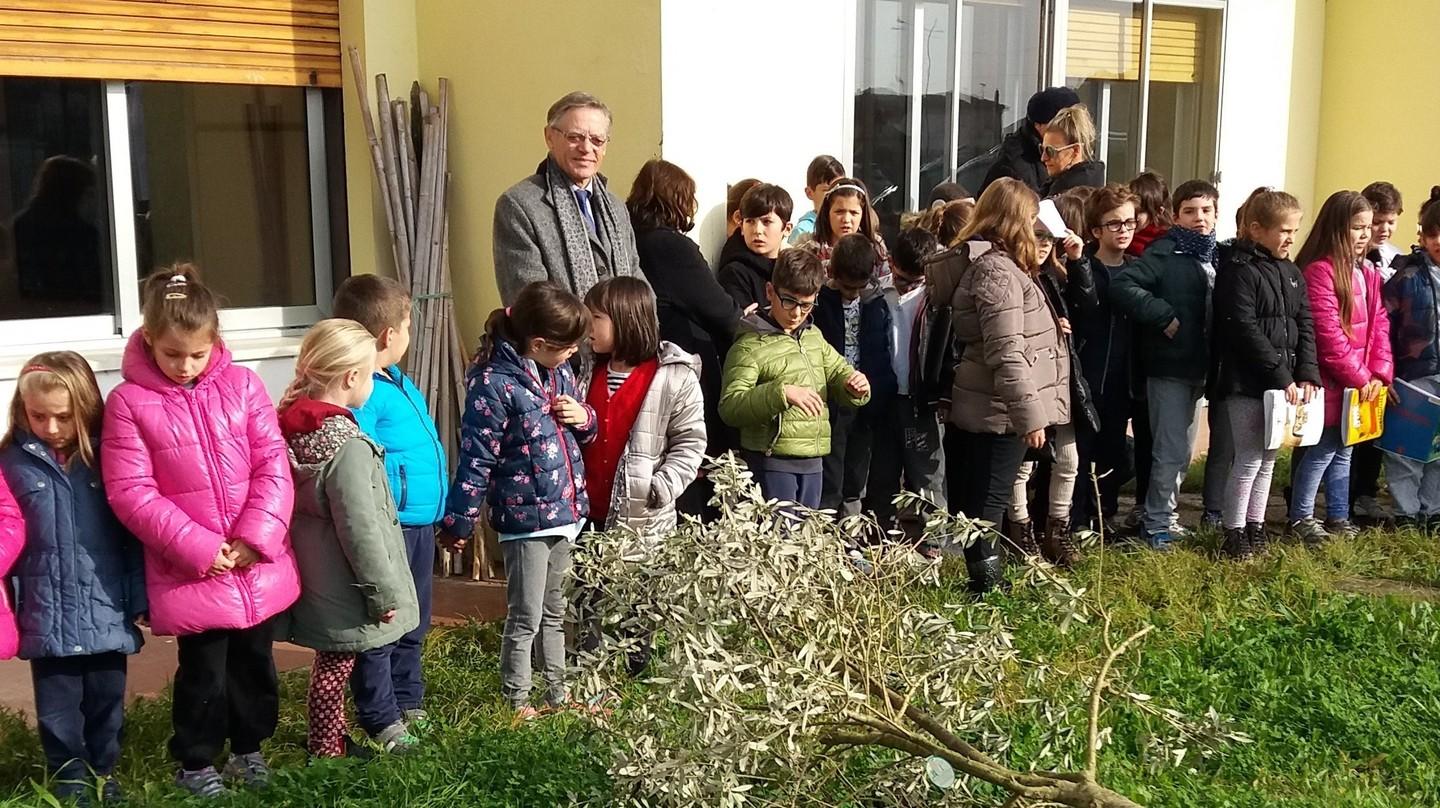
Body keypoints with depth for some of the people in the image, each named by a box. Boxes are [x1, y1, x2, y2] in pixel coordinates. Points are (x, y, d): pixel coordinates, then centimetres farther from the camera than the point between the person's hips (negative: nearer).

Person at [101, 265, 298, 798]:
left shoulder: (242, 384, 0)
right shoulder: (129, 403, -7)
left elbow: (273, 464, -2)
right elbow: (131, 493, -10)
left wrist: (257, 537, -13)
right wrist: (198, 547, -16)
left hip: (259, 564, 3)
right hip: (189, 571, -3)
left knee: (255, 662, 17)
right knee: (203, 672, 7)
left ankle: (248, 748, 38)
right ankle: (196, 762, 29)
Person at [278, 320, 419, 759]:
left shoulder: (297, 430, 2)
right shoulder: (349, 447, -26)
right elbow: (359, 529, -24)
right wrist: (384, 592, -15)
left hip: (317, 582, 9)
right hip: (344, 592, -9)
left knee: (333, 663, 22)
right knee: (335, 668, 5)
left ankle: (331, 741, 35)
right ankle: (327, 752, 17)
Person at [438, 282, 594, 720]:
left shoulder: (558, 372, 6)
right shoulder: (494, 383, -19)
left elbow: (584, 432, 19)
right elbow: (477, 458, -17)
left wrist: (584, 416, -4)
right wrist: (459, 521, -14)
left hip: (566, 512, 8)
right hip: (525, 518, -8)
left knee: (555, 611, 20)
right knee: (525, 617, 4)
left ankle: (558, 692, 34)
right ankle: (516, 701, 20)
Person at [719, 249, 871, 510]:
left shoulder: (814, 335, 13)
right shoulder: (750, 346, -11)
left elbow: (837, 373, 22)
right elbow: (729, 407, -20)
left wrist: (855, 385, -3)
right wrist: (782, 392, -33)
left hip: (813, 460, 7)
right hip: (772, 461, -7)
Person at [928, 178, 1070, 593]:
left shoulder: (984, 262, 11)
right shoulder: (998, 271, -19)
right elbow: (1007, 353, -24)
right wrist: (1031, 415, -22)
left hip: (977, 406, 10)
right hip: (999, 413, -10)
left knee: (973, 497, 14)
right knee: (989, 500, -2)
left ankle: (984, 581, 24)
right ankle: (987, 583, 7)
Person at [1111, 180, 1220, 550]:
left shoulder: (1217, 256, 10)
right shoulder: (1164, 253, -13)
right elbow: (1122, 286, -27)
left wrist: (1214, 366, 4)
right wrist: (1164, 316, -23)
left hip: (1199, 367, 7)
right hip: (1169, 366, -7)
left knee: (1182, 450, 17)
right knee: (1171, 451, -4)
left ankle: (1162, 513, 31)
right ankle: (1156, 525, 8)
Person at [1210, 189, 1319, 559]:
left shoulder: (1292, 273, 13)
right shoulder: (1239, 271, -12)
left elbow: (1306, 325, 10)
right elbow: (1245, 330, -19)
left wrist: (1306, 374, -4)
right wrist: (1281, 376, -20)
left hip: (1284, 382, 8)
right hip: (1246, 382, -7)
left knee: (1268, 458, 13)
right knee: (1250, 458, -4)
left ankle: (1255, 527, 23)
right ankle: (1233, 536, 5)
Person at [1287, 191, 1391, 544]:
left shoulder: (1367, 273, 11)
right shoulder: (1320, 271, -16)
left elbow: (1380, 323, 9)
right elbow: (1328, 333, -20)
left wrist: (1379, 372, -3)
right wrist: (1358, 378, -16)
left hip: (1363, 383, 8)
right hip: (1329, 382, -8)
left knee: (1343, 450, 15)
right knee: (1324, 448, -1)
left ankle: (1338, 515, 25)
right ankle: (1301, 516, 11)